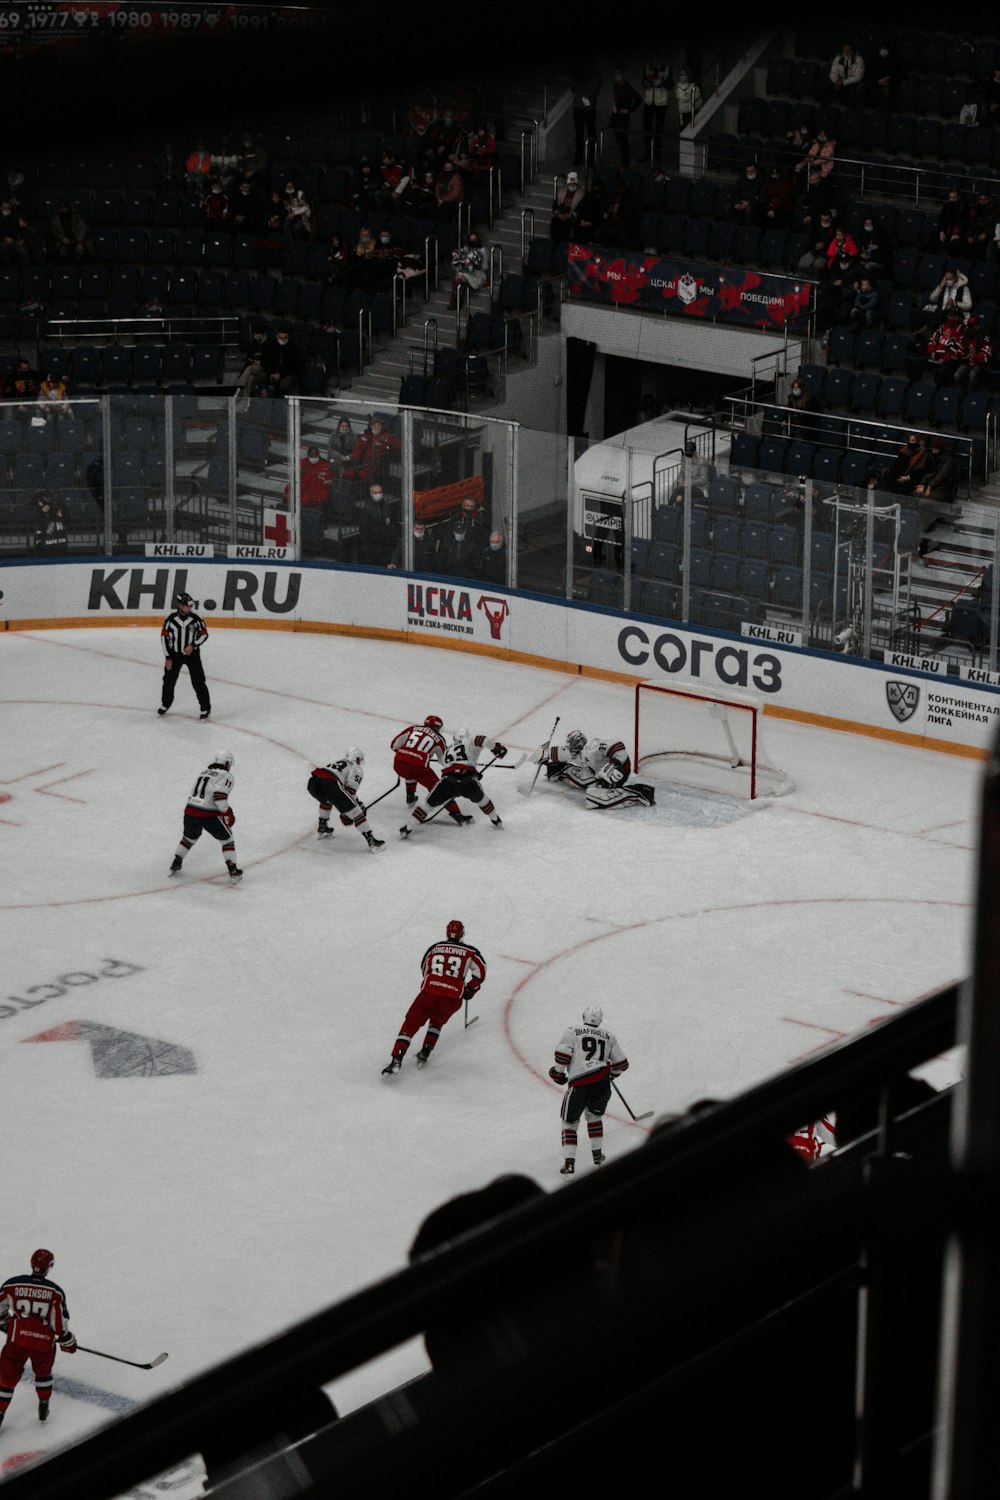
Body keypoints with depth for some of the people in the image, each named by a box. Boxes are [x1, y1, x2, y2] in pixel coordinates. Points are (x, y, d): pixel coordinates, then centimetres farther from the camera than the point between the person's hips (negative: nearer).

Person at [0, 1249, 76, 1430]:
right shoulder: (55, 1292, -11)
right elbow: (60, 1323, -7)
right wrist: (67, 1341, 10)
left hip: (17, 1339, 0)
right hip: (44, 1343, 0)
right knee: (43, 1372, 28)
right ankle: (43, 1410, 35)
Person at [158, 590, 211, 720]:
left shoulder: (196, 619, -12)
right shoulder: (171, 619, -12)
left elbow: (204, 634, -3)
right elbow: (164, 637, -6)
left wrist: (193, 645, -18)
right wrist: (168, 657, -6)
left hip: (192, 654, -1)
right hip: (175, 654, 1)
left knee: (198, 682, -3)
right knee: (169, 680, 11)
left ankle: (205, 708, 8)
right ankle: (165, 704, 34)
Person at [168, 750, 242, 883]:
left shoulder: (203, 773, 20)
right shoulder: (226, 776, -3)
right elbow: (219, 795, -19)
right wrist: (226, 812, -5)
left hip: (190, 811, 6)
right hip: (208, 815, -6)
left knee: (189, 837, 31)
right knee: (227, 839, 10)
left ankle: (175, 865, 38)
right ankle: (233, 872, 6)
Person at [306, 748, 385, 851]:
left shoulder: (335, 762, 39)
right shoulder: (357, 769, 19)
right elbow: (350, 791, 5)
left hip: (312, 781, 7)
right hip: (329, 783, -7)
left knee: (326, 800, 41)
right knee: (355, 810, 1)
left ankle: (321, 828, 46)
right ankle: (371, 841, -2)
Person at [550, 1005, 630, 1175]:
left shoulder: (572, 1031, 5)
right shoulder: (609, 1036, 14)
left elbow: (562, 1054, -7)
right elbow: (621, 1064, 17)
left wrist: (558, 1073, 8)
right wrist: (613, 1073, 38)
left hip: (578, 1085, -3)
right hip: (602, 1083, 3)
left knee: (569, 1123, 11)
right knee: (594, 1116, 30)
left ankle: (569, 1163, 0)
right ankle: (597, 1155, 32)